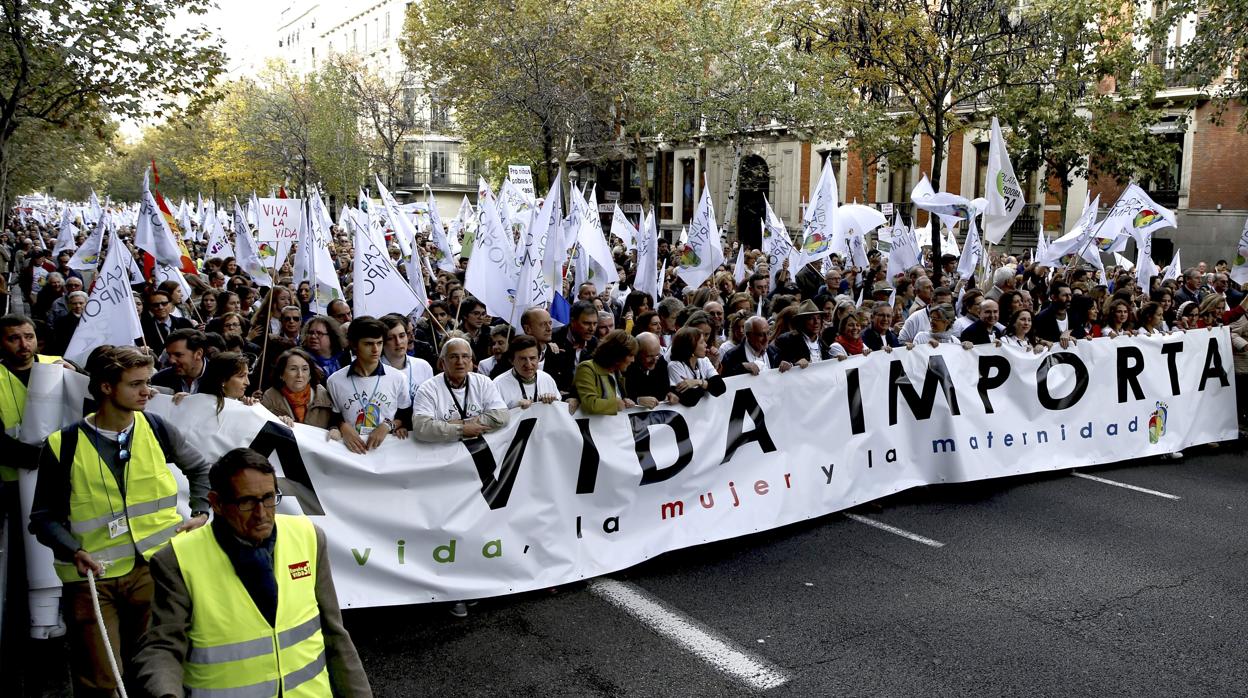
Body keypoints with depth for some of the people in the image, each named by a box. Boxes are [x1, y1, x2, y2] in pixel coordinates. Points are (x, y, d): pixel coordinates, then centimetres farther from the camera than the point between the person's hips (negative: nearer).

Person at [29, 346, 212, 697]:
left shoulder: (158, 429, 2)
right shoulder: (63, 446, -6)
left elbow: (199, 468, 19)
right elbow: (45, 517, 0)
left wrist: (201, 513, 8)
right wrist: (74, 552, -16)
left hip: (155, 566, 2)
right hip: (92, 575, -2)